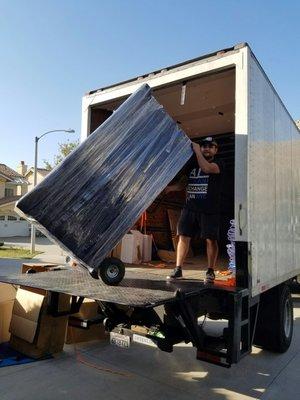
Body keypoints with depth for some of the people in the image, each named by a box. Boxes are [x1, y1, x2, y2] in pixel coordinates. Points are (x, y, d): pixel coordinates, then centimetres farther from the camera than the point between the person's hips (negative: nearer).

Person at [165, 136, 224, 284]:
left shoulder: (218, 164, 2)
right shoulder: (192, 164, 18)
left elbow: (206, 168, -19)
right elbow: (184, 183, 23)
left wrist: (196, 150, -11)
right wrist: (171, 188, 7)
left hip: (209, 210, -4)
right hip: (190, 207, 4)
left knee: (210, 239, 0)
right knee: (183, 237, 2)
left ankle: (210, 271, 13)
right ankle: (178, 269, 11)